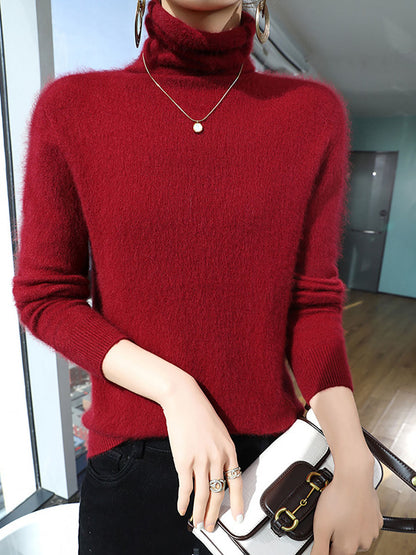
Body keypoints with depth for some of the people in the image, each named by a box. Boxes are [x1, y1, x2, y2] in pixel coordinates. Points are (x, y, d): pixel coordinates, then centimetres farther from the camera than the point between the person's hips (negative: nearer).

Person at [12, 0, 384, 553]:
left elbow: (314, 303, -3)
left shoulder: (315, 111, -4)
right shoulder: (71, 107, -6)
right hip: (130, 455, 0)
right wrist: (175, 390, -17)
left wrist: (355, 467, -13)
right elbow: (43, 297, -5)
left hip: (269, 446, 2)